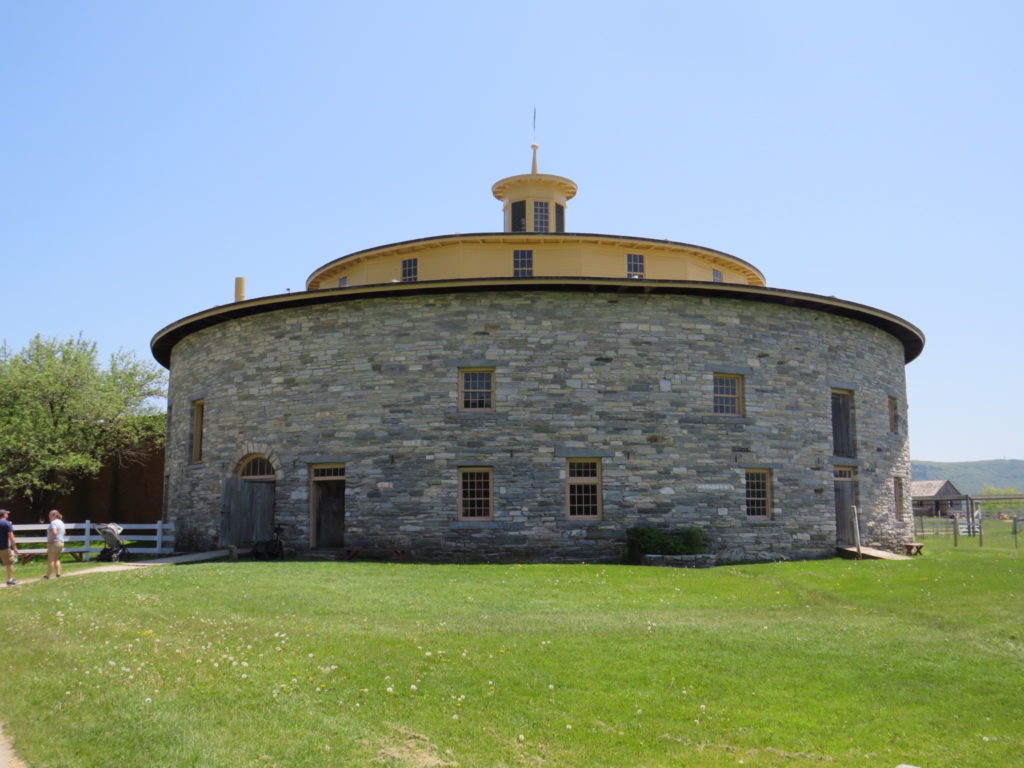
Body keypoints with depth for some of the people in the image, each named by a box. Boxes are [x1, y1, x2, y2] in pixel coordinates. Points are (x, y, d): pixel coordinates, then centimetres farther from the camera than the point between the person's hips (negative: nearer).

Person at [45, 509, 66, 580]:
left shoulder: (53, 522, -14)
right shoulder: (61, 522, 15)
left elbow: (54, 532, -27)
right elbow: (63, 532, 23)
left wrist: (50, 540, -18)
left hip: (54, 542, -9)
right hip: (61, 542, 9)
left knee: (51, 560, -4)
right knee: (56, 559, 16)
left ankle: (48, 575, -1)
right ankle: (58, 574, 11)